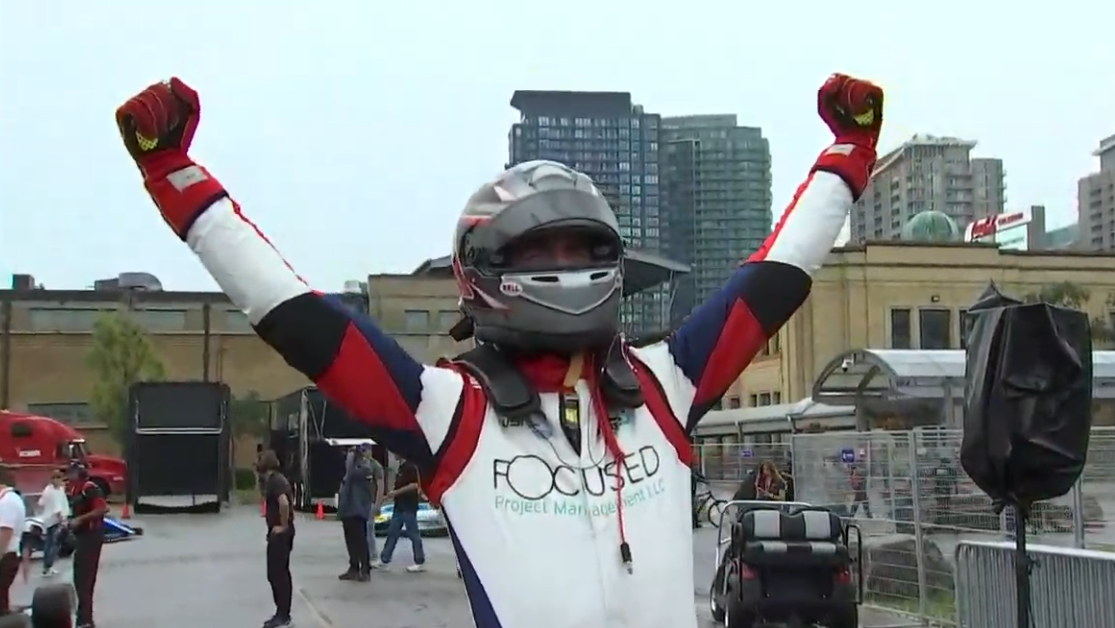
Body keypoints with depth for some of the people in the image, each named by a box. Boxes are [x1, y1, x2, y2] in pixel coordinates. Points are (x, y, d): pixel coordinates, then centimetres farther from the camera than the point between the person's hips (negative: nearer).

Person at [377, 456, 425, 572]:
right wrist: (393, 492, 8)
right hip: (399, 506, 10)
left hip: (409, 507, -10)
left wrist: (396, 492, -20)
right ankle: (384, 560, 17)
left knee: (413, 534, -3)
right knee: (392, 533, 12)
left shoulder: (410, 466, -16)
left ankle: (420, 563, 3)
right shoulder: (401, 467, 14)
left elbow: (415, 485, -24)